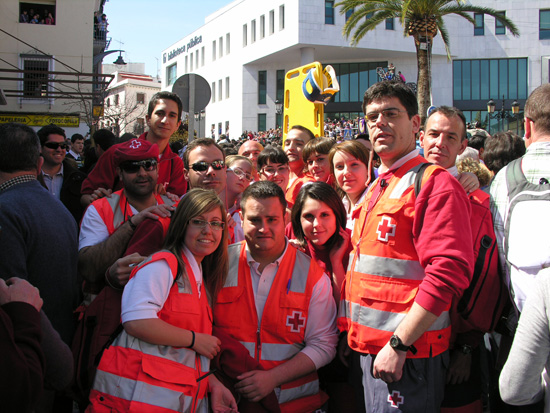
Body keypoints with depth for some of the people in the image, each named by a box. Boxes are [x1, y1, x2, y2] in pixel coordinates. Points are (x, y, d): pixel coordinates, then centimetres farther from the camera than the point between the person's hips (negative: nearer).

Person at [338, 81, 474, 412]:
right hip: (370, 348, 8)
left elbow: (448, 273, -22)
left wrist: (398, 345, -22)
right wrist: (351, 332, 15)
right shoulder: (377, 188, 16)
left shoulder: (434, 184, -11)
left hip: (405, 353, -8)